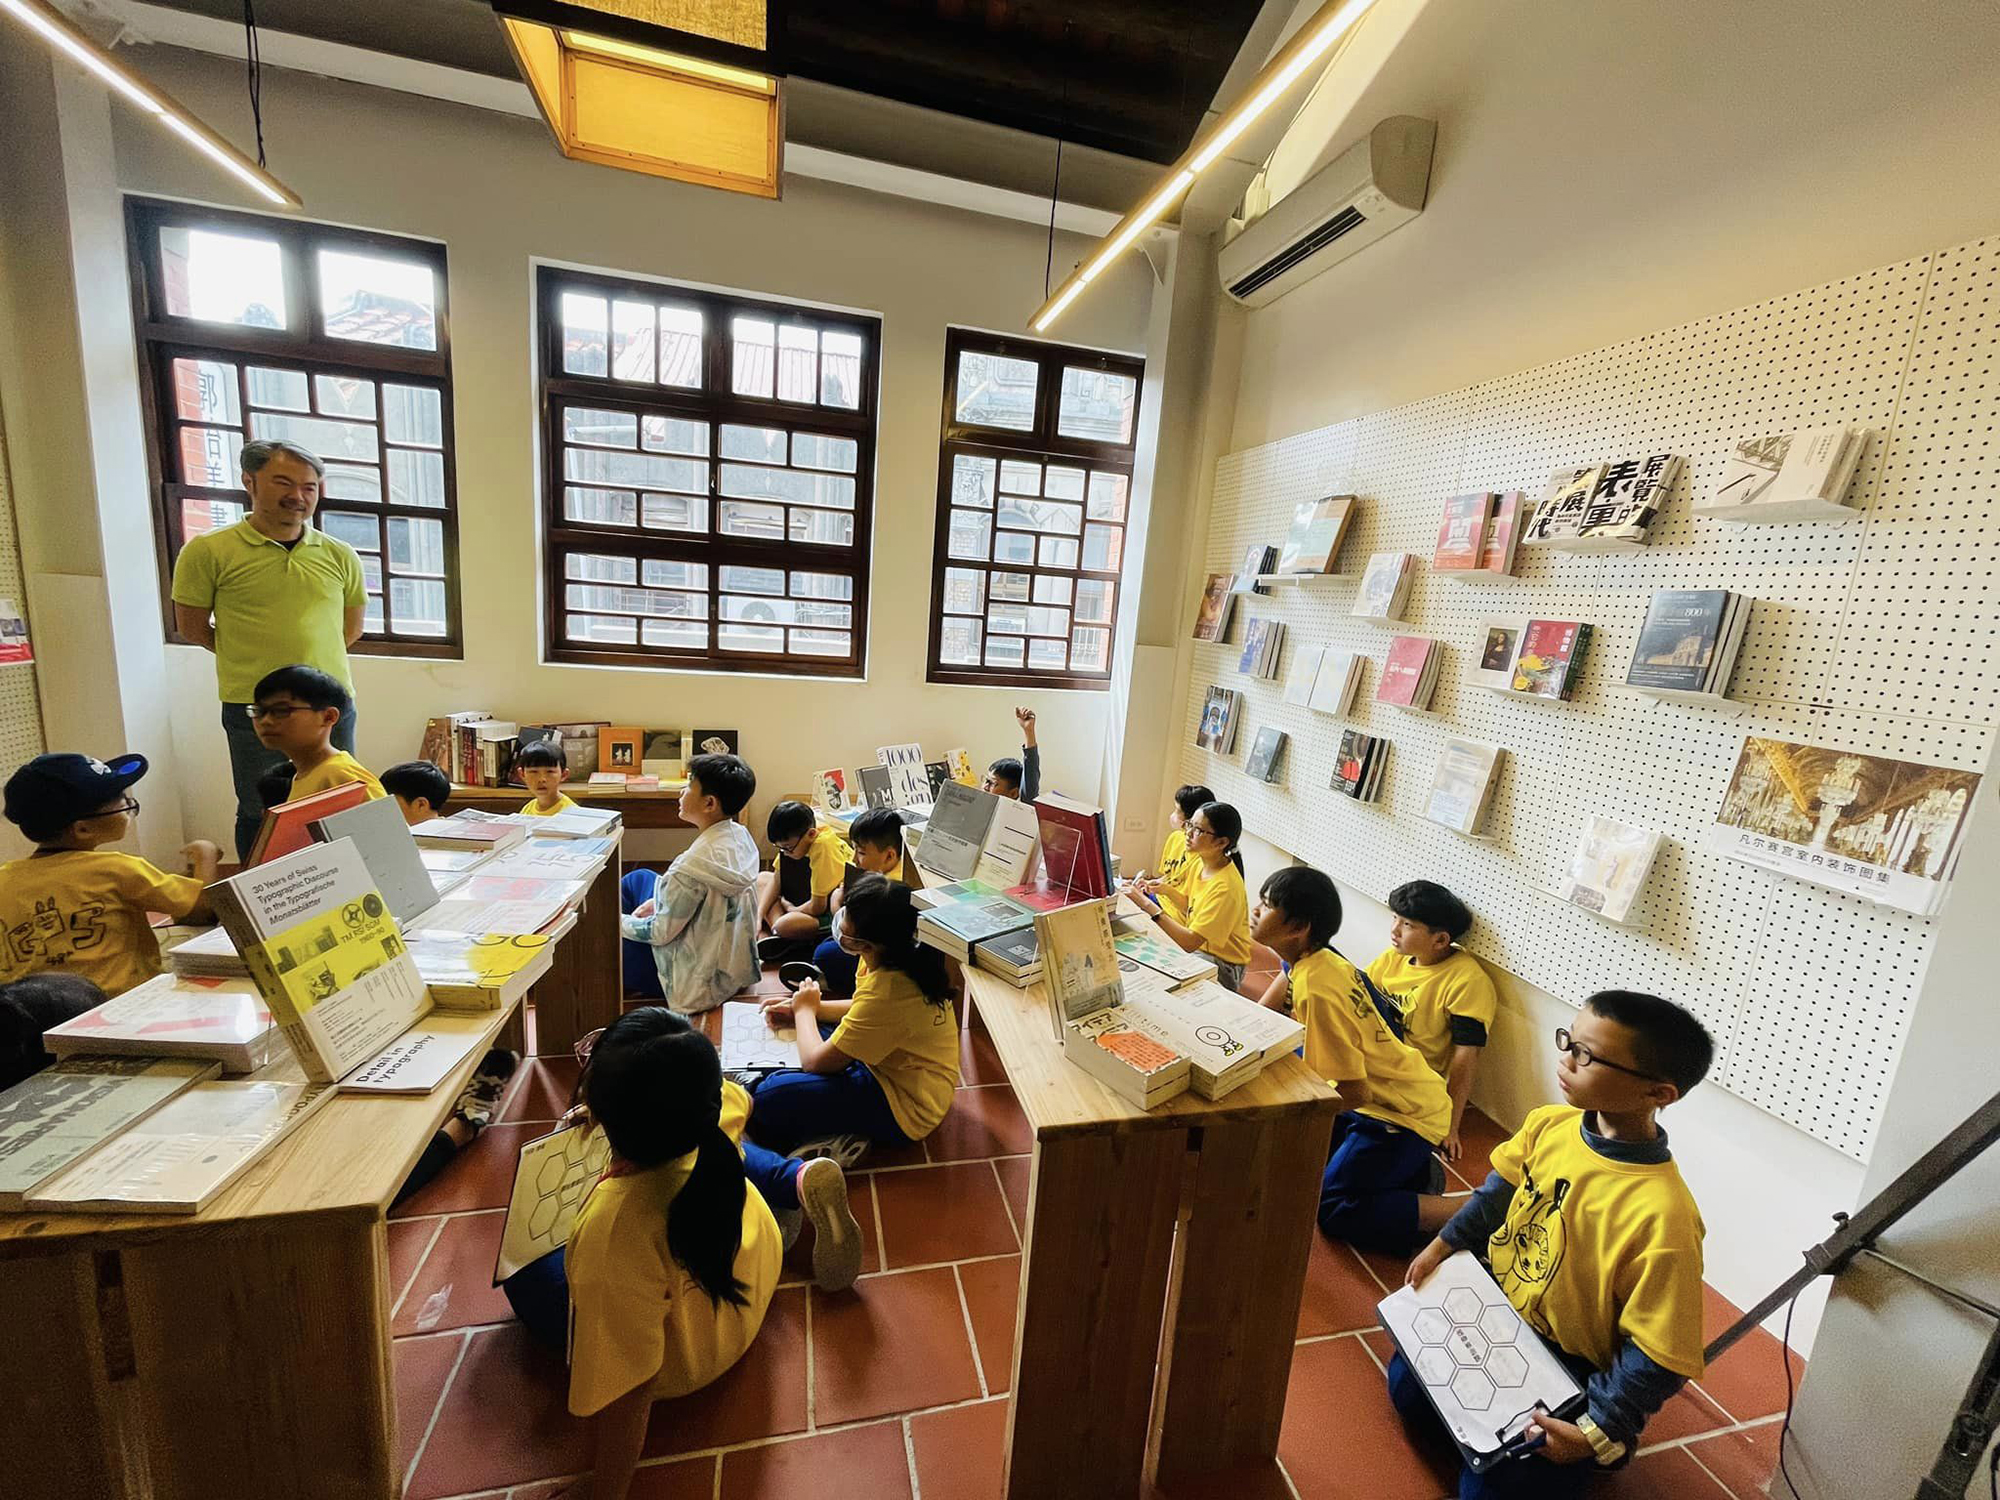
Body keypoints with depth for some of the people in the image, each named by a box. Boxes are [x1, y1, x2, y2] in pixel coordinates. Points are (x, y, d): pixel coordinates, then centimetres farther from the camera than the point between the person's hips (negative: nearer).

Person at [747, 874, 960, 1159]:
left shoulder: (886, 990, -34)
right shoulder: (906, 955, -9)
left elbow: (815, 1061, -21)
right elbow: (863, 1011, 13)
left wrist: (805, 1010, -3)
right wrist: (804, 1009, 3)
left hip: (905, 1109, -10)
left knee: (771, 1098, -21)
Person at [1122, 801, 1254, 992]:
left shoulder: (1225, 887, -27)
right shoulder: (1201, 862, -2)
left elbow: (1190, 942, -29)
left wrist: (1149, 906, -30)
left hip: (1222, 964, -7)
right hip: (1198, 947, 7)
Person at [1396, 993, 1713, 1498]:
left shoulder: (1663, 1216, -35)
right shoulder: (1549, 1123, -15)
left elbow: (1660, 1358, -24)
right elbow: (1500, 1188, 5)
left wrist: (1598, 1433, -18)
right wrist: (1444, 1243, 10)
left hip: (1565, 1370, -6)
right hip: (1494, 1309, 6)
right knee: (1406, 1389, 13)